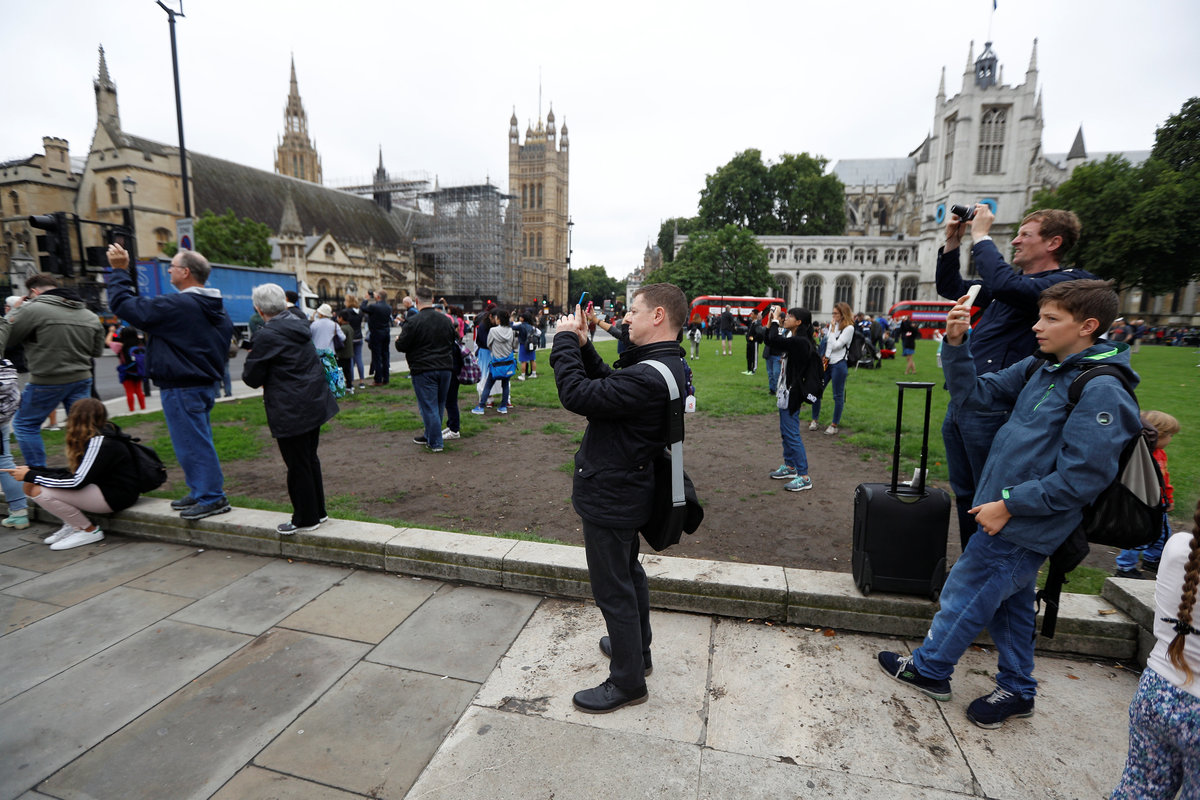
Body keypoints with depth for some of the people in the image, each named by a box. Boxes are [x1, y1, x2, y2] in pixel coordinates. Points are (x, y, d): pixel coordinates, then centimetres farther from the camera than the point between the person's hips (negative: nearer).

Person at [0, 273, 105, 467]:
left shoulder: (32, 309, -12)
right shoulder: (91, 316, 5)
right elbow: (97, 350, 13)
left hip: (46, 381, -4)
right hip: (82, 379, 5)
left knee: (25, 424, 14)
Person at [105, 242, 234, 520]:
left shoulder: (176, 306, -17)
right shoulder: (217, 308, 11)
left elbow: (124, 305, -12)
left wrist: (119, 271, 0)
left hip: (182, 389, -9)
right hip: (205, 383, 10)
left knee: (192, 444, -3)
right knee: (197, 442, 17)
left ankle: (212, 498, 2)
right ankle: (200, 492, 25)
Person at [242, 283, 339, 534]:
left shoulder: (267, 335, -15)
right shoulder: (299, 326, 8)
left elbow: (252, 378, -9)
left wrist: (249, 365, 11)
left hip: (291, 411, -8)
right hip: (314, 403, 8)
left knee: (297, 465, 4)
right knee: (309, 459, 18)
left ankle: (306, 518, 16)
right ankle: (317, 511, 29)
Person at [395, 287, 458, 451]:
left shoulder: (413, 321, -13)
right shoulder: (446, 319, 6)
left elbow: (401, 346, -9)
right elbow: (454, 340, 19)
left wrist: (398, 339, 13)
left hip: (424, 371, -6)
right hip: (445, 368, 6)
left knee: (429, 406, -1)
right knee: (439, 405, 16)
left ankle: (435, 443, 1)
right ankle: (430, 436, 30)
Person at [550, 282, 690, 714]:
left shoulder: (648, 378, -31)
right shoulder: (666, 364, 3)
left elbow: (577, 394, -31)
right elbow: (608, 383, 13)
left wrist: (564, 340, -18)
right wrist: (583, 346, 1)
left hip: (609, 497, -10)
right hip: (625, 490, 10)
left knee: (613, 589, 7)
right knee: (628, 573, 26)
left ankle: (627, 681, 27)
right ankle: (636, 648, 48)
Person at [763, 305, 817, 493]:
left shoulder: (801, 342, -21)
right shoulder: (793, 340, 9)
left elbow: (774, 340, -29)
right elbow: (771, 342, 18)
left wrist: (775, 320, -14)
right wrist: (770, 322, 6)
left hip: (792, 394, -10)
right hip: (785, 392, 10)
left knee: (792, 434, -6)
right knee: (785, 432, 19)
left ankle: (804, 477, 0)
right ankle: (789, 466, 33)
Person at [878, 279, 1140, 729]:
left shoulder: (1102, 391, -20)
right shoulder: (1039, 368, 4)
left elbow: (1081, 478, -23)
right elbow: (973, 394, 6)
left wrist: (1008, 504, -19)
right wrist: (955, 344, -6)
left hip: (1022, 527, -8)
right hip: (1013, 520, 8)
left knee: (965, 595, 6)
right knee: (1010, 603, 20)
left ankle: (929, 668, 27)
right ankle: (1017, 690, 39)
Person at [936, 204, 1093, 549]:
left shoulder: (1069, 283, -9)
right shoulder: (1016, 282, 17)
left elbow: (1005, 285, -28)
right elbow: (950, 288, 25)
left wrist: (981, 235, -16)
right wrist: (952, 242, 12)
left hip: (990, 410, -9)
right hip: (959, 403, 9)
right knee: (964, 495, 18)